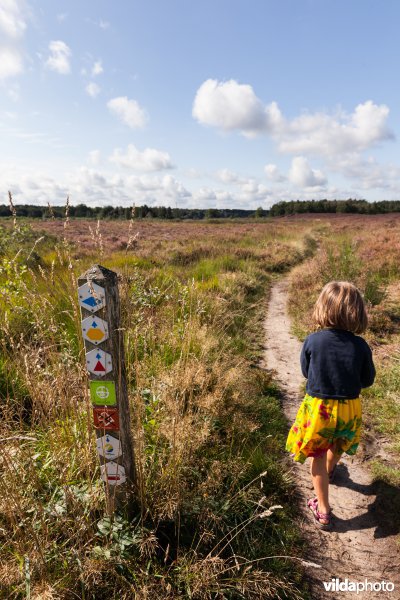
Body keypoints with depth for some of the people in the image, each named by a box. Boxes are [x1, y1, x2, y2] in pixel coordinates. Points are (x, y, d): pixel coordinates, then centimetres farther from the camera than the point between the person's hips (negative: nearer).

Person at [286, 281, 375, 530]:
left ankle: (323, 511, 23)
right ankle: (330, 471, 61)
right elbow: (368, 380, -1)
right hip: (349, 409, 3)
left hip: (318, 407, -2)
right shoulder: (360, 346, -15)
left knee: (318, 458, 16)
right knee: (338, 446, 32)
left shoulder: (312, 341, -18)